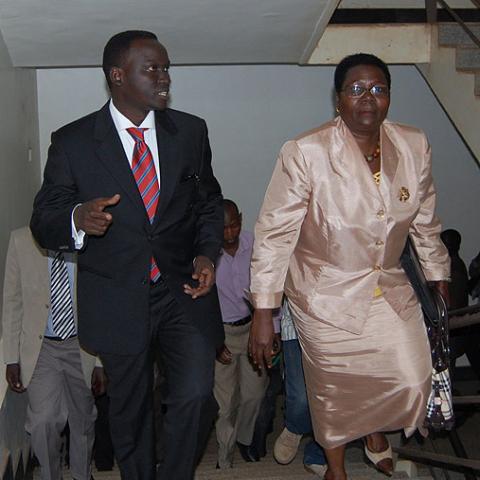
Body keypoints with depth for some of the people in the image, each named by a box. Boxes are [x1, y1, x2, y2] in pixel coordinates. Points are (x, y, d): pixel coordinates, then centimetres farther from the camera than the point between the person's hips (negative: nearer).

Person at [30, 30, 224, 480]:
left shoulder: (190, 131, 3)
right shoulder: (72, 142, -5)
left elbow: (209, 201, 14)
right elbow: (43, 222, -2)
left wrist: (206, 253, -4)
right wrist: (77, 219, -25)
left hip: (183, 291, 1)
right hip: (119, 300, -1)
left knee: (195, 397, -13)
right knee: (129, 411, 14)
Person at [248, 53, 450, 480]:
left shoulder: (414, 146, -8)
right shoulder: (305, 153, -22)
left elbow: (425, 220, 8)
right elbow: (275, 232, -19)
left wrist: (438, 275, 17)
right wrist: (263, 312, -20)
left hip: (391, 289, 4)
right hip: (327, 296, -4)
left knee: (412, 380, 5)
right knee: (333, 388, 12)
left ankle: (377, 434, 42)